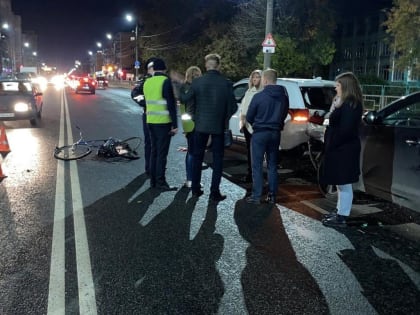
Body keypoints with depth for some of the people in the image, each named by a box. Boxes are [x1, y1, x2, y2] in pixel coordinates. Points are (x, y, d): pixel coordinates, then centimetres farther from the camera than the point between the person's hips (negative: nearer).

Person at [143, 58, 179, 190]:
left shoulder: (147, 82, 10)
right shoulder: (165, 81, -11)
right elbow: (171, 104, -14)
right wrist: (175, 124, -12)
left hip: (150, 121, 7)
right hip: (163, 122, -7)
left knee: (154, 150, 14)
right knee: (162, 153, -3)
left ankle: (153, 180, 18)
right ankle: (160, 182, -1)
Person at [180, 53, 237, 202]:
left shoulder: (197, 82, -8)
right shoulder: (226, 83, -9)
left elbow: (185, 99, -1)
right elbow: (233, 106, -6)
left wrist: (180, 92, 21)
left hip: (201, 125, 1)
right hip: (219, 126, -1)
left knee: (197, 156, 15)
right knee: (217, 159, 8)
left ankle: (195, 189, 21)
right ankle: (214, 192, 7)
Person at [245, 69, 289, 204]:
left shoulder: (258, 96, -13)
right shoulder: (284, 97, 1)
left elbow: (249, 117, -5)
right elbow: (284, 115, 11)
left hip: (260, 133, -5)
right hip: (275, 133, 5)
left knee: (257, 166, 2)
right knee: (272, 165, 13)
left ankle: (256, 196, 3)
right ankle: (272, 195, 16)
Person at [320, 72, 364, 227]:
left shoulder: (350, 105, -18)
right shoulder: (347, 104, 16)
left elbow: (345, 130, -24)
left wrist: (331, 145, -18)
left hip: (344, 150, -11)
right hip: (341, 149, 11)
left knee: (344, 184, -2)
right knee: (342, 184, 18)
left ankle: (342, 217, 6)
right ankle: (340, 212, 29)